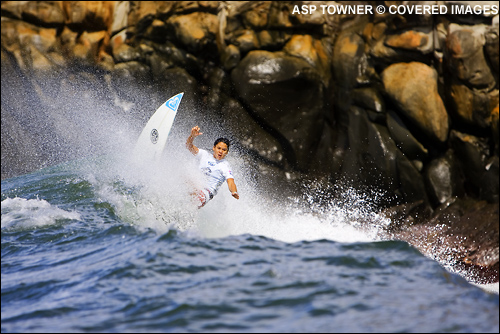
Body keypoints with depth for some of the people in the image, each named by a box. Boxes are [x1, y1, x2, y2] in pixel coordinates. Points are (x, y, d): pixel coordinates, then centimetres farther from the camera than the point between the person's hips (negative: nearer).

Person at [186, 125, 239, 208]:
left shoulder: (225, 166, 0)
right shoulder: (205, 155, 15)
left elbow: (230, 182, -13)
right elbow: (189, 146, 8)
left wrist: (234, 192, -37)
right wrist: (192, 136, -14)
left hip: (207, 191, -5)